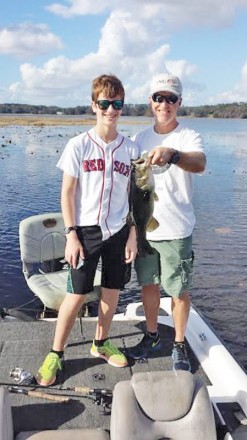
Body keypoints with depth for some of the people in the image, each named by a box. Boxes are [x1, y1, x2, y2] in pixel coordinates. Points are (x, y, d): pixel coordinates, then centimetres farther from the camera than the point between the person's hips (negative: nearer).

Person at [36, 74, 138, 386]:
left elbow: (133, 195, 5)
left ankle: (101, 343, 35)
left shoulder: (130, 149, 2)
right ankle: (55, 354, 19)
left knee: (112, 292, 12)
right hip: (86, 231, -3)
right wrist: (71, 235, -10)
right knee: (76, 295, 1)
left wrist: (133, 235, 1)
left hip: (118, 231, 3)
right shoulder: (79, 145, -5)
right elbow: (67, 193, -5)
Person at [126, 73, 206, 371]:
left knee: (178, 290, 6)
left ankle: (179, 345, 26)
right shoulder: (140, 138, 6)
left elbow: (199, 164, -31)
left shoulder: (189, 137, -8)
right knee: (148, 284, 16)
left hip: (176, 230, -4)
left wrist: (171, 154, -51)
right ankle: (152, 337, 35)